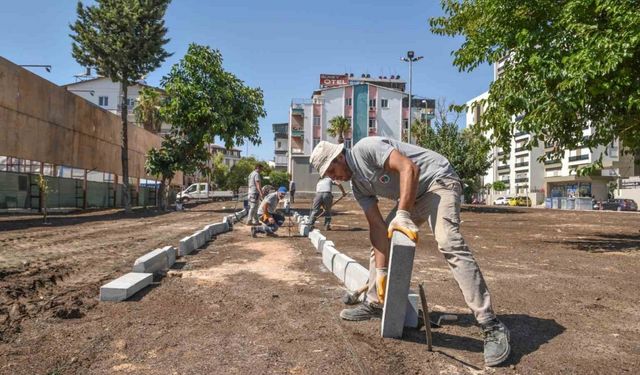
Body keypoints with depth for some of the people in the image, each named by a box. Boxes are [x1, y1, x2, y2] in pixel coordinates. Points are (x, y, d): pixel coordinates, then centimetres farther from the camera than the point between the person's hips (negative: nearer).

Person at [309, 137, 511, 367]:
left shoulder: (365, 148, -20)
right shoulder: (357, 186, 5)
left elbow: (410, 168, -30)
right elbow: (377, 225, 1)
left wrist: (402, 215, -35)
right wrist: (381, 271, -4)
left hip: (438, 180, -9)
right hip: (414, 196, 10)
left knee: (448, 243, -28)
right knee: (381, 238, 9)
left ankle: (491, 326, -25)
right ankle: (374, 303, 22)